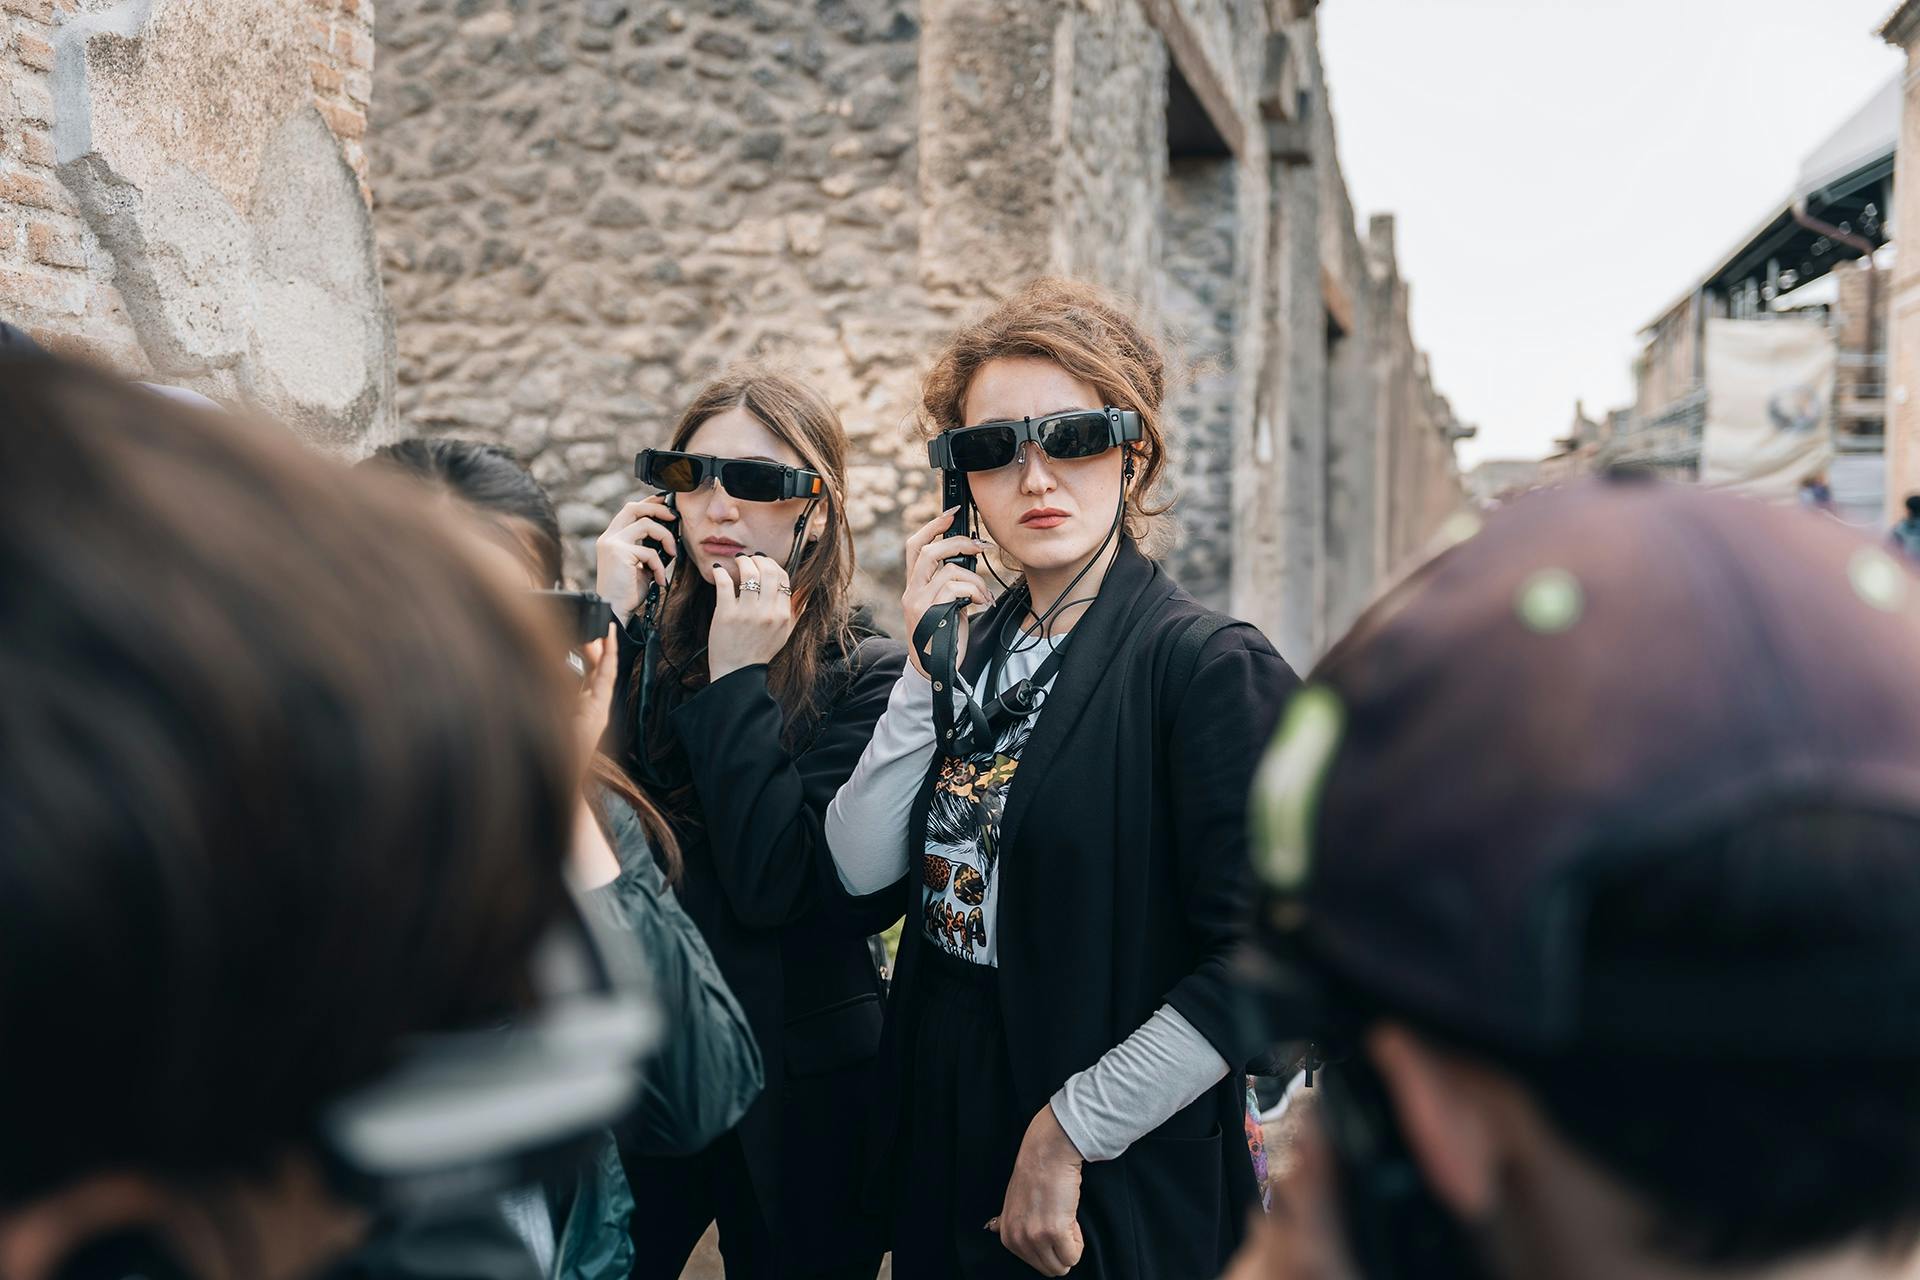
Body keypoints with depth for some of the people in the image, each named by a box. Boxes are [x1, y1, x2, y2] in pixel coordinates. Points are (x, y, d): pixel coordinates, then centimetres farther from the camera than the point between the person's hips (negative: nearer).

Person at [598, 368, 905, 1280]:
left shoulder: (866, 677, -9)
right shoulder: (643, 648, 2)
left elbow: (776, 888, -21)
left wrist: (738, 681, -19)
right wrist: (608, 624, -14)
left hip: (796, 1091, -3)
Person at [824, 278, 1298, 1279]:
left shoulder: (1210, 667, -15)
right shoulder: (979, 649, 5)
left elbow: (1254, 966, -20)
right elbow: (861, 869, -4)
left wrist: (1073, 1127, -18)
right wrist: (928, 670, -12)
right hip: (942, 1131, 6)